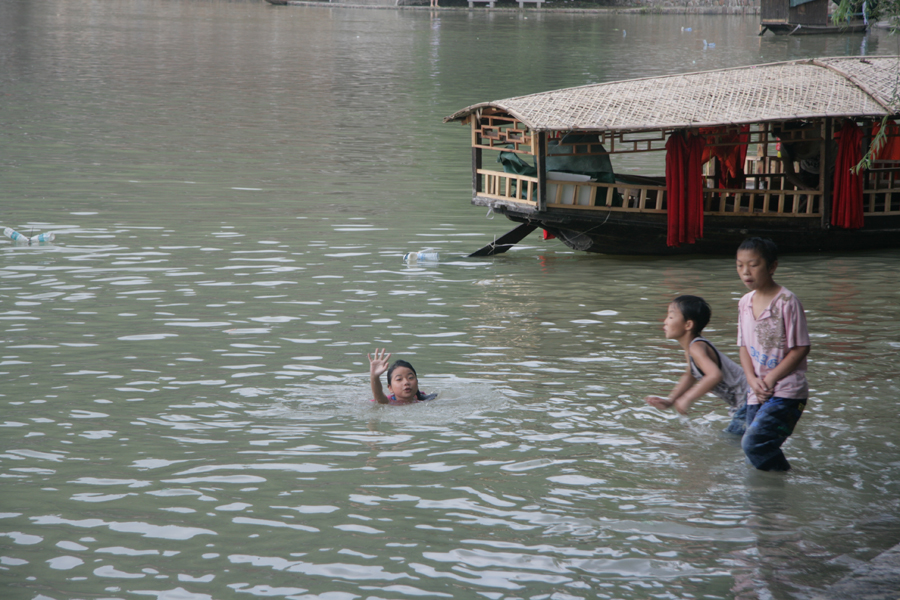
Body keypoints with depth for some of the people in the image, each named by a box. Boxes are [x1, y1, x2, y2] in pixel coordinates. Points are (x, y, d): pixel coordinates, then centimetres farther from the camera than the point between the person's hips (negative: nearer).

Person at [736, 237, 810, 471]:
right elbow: (744, 346, 12)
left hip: (787, 392, -7)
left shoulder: (787, 302, -12)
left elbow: (801, 348, -11)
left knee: (753, 443, -20)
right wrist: (753, 380, -5)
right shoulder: (745, 303, 9)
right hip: (757, 394, 7)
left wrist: (771, 379, -13)